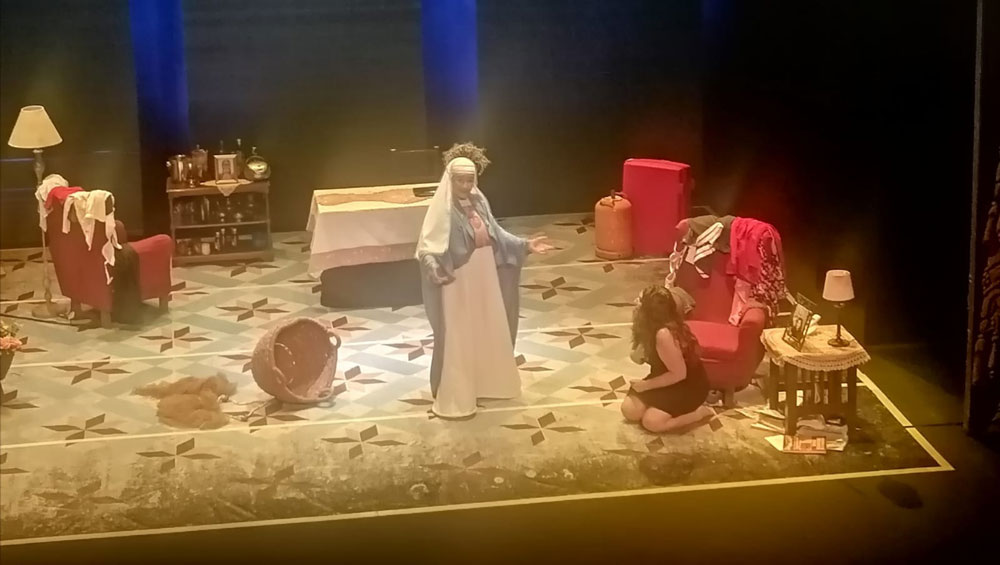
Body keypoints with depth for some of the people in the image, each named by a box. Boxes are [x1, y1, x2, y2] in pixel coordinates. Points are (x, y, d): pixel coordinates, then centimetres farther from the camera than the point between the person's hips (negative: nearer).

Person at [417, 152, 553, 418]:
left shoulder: (479, 202, 2)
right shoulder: (442, 209, -18)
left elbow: (495, 235, 13)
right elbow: (427, 248, -22)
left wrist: (525, 245, 7)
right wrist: (435, 268, -41)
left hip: (485, 281, 7)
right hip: (458, 285, -7)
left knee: (489, 334, 19)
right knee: (458, 341, 1)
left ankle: (487, 383, 37)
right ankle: (454, 398, 11)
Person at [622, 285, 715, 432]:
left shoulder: (664, 334, -33)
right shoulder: (652, 327, -5)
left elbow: (679, 374, -27)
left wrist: (646, 385, -20)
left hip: (690, 387, -9)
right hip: (670, 381, 9)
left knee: (651, 422, -22)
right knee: (629, 410, -3)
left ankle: (699, 412, -3)